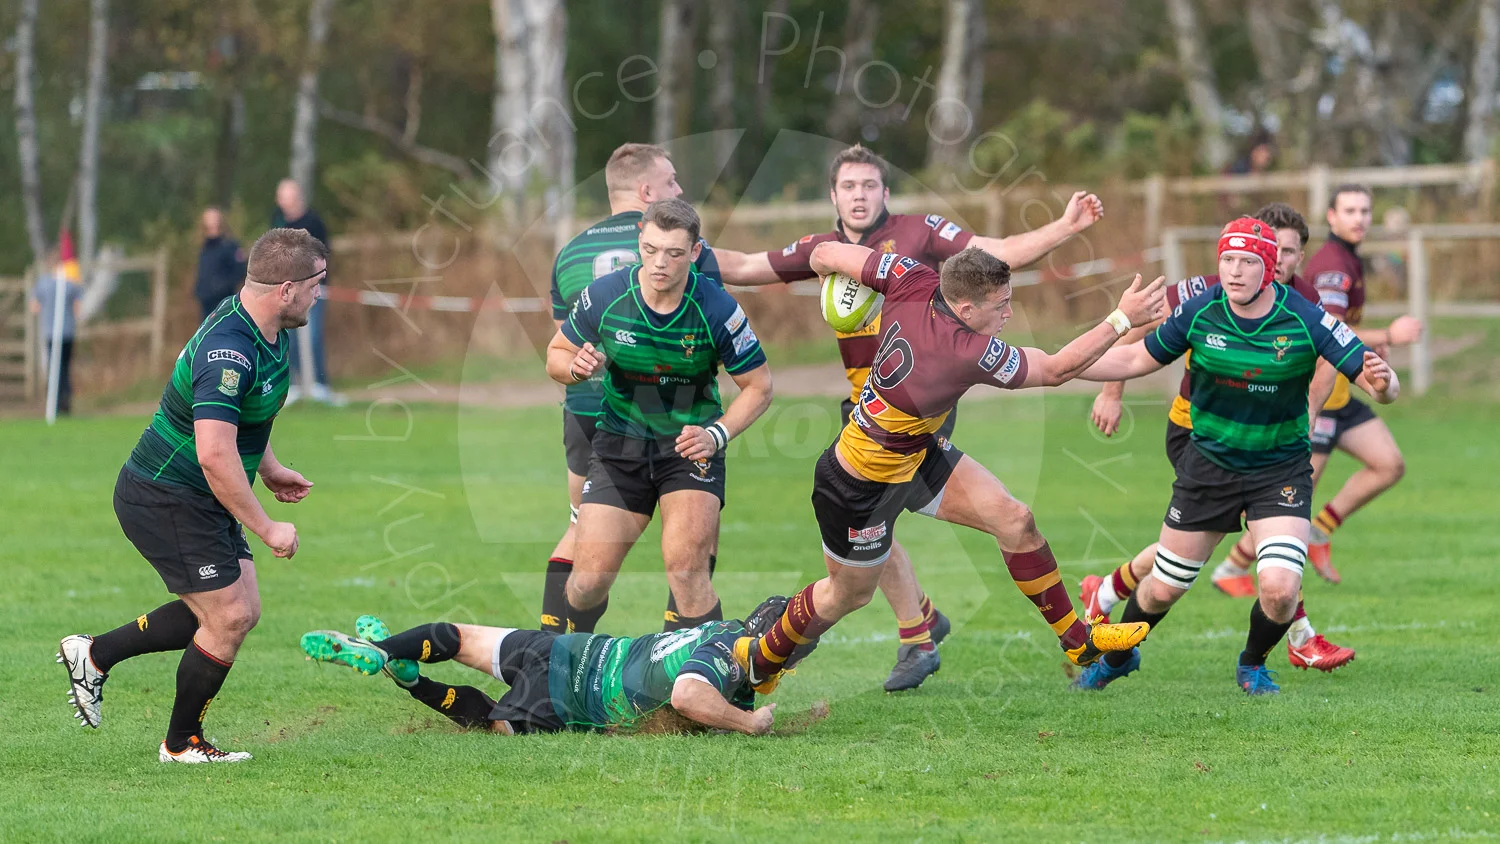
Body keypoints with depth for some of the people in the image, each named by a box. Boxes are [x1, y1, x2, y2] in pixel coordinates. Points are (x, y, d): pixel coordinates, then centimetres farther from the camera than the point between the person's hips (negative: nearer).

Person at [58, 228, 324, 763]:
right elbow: (214, 455, -35)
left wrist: (269, 469, 22)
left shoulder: (266, 333, 4)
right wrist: (266, 529, -28)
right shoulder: (228, 351, -30)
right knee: (230, 618, -6)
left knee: (241, 612, 11)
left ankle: (96, 654, 21)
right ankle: (182, 743, 14)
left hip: (199, 502, 10)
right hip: (165, 501, -10)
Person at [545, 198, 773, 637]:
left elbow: (758, 385, -4)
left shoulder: (718, 310, -16)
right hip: (620, 442, 2)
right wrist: (576, 367, -19)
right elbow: (557, 353, 5)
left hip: (691, 444, -1)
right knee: (590, 577, -3)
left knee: (686, 568, -20)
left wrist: (717, 434, -19)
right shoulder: (604, 296, -12)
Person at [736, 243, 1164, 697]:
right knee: (849, 594, 16)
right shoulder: (968, 352, -38)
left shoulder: (914, 282, -20)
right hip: (862, 485, -8)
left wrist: (825, 260, 14)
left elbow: (825, 255, -11)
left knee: (1014, 519, 1)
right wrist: (1122, 318, -22)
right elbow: (1056, 370, -25)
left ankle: (1077, 639, 13)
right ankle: (762, 657, 42)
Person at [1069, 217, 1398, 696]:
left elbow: (1379, 383, -20)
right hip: (1209, 462, 2)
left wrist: (1381, 382, -45)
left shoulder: (1306, 321, -20)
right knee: (1163, 588, 8)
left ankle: (1252, 665, 14)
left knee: (1280, 587, -20)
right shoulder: (1199, 312, -12)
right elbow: (1139, 359, 4)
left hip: (1281, 469, -2)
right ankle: (1116, 658, 40)